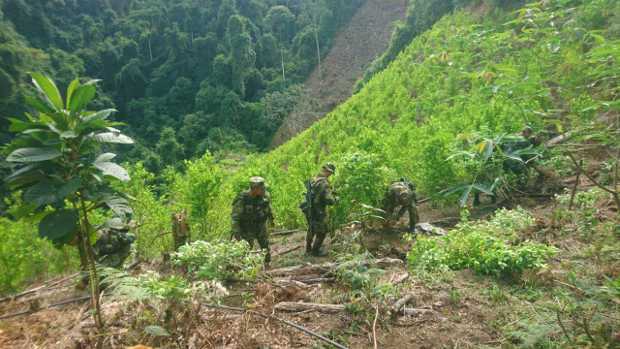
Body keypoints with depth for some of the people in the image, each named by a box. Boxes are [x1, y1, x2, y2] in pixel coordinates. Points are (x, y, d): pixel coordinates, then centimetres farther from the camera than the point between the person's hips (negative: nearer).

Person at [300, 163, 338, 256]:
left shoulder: (313, 180, 3)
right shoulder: (324, 183, -24)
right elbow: (329, 200, -28)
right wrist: (336, 199, -6)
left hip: (309, 210, 9)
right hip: (318, 212, -9)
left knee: (311, 229, 25)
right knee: (322, 232, 10)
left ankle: (308, 248, 39)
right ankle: (315, 251, 20)